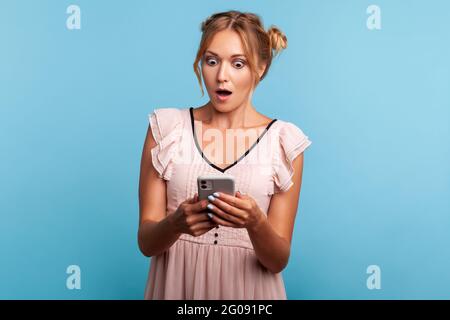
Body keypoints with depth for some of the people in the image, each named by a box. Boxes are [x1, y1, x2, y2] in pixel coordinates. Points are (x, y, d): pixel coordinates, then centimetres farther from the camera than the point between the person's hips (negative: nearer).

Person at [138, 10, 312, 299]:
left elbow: (278, 260, -8)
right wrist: (176, 223, -26)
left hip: (249, 287, 0)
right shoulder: (166, 127, -6)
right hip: (177, 284, 1)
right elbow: (146, 242, -6)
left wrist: (255, 223, -27)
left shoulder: (284, 141, -8)